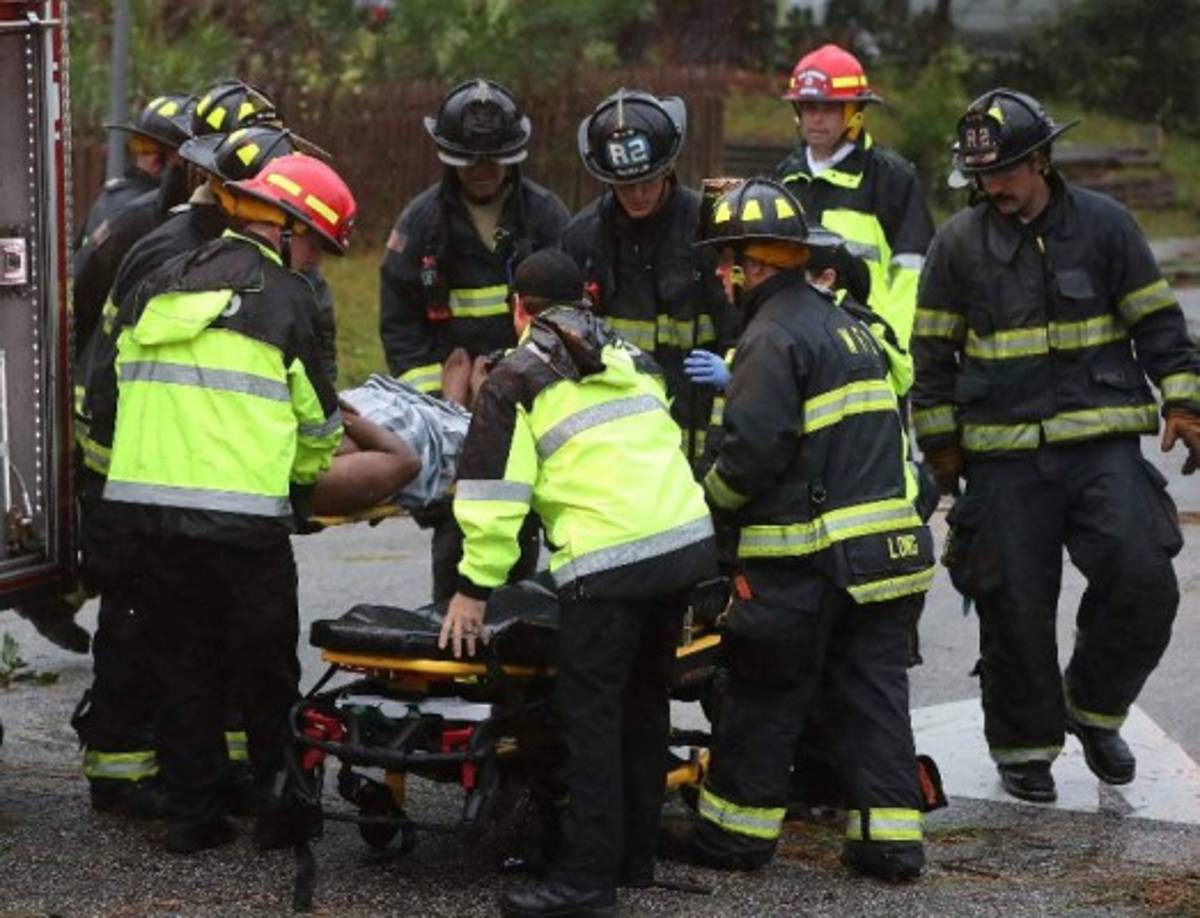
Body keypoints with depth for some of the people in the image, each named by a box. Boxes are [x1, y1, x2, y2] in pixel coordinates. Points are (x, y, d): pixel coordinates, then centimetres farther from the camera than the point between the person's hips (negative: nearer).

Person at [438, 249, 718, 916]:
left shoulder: (519, 380, 3)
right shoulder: (630, 358, 22)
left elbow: (495, 493, -2)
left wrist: (475, 589, 4)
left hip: (610, 561, -7)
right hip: (691, 539, 7)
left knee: (591, 712, -3)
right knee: (644, 700, 17)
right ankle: (635, 855, 23)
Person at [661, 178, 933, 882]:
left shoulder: (774, 336, -12)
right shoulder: (851, 328, 17)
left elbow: (754, 449, -19)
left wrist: (712, 498, -1)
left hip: (804, 559, -8)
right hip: (888, 547, 8)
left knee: (766, 698, 4)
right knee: (874, 690, 9)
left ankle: (735, 830, 13)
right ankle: (891, 836, 7)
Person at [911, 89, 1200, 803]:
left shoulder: (1104, 225, 3)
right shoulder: (959, 243, 5)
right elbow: (932, 350, 10)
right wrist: (941, 444, 7)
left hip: (1103, 442, 0)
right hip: (1004, 455, 0)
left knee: (1143, 579, -14)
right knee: (1015, 604, 1)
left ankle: (1095, 705, 9)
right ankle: (1025, 744, 18)